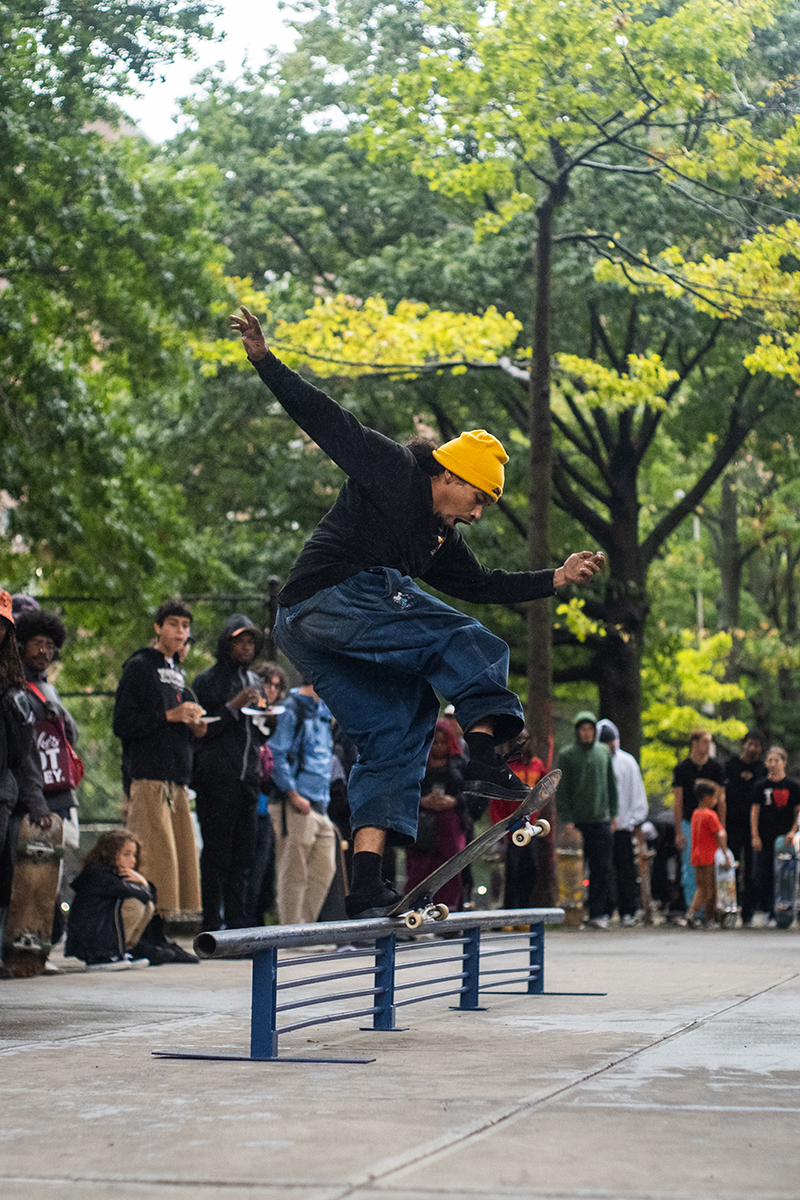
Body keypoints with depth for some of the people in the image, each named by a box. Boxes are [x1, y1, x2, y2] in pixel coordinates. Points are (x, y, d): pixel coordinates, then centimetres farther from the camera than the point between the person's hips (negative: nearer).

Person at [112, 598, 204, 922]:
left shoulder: (177, 672, 24)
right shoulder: (139, 666, -1)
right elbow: (123, 725, -8)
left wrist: (194, 727, 10)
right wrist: (169, 716, -14)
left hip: (177, 780, 8)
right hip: (148, 777, -8)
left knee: (182, 856, 3)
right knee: (155, 857, -14)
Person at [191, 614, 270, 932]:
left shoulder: (254, 682, 20)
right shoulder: (207, 681, 0)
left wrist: (264, 724, 4)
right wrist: (232, 707, -14)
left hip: (247, 780, 6)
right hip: (216, 781, -6)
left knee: (243, 855, 5)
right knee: (216, 855, -7)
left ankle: (237, 925, 9)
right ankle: (212, 926, -6)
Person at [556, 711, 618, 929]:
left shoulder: (604, 752, 11)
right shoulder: (566, 754, 2)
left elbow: (611, 785, 16)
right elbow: (562, 789, -1)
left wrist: (612, 814, 9)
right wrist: (566, 819, -8)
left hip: (601, 819, 2)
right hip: (577, 820, -2)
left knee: (602, 868, -6)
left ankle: (598, 913, -6)